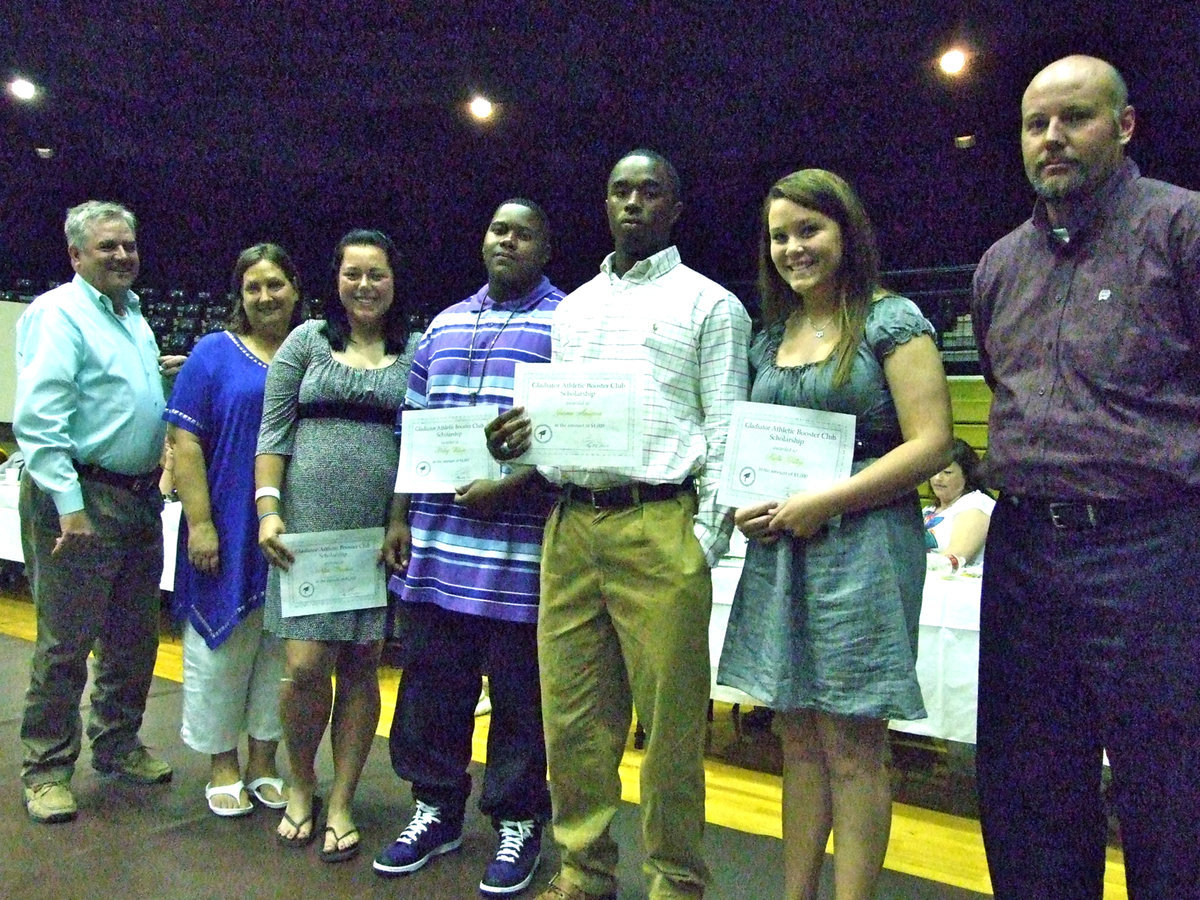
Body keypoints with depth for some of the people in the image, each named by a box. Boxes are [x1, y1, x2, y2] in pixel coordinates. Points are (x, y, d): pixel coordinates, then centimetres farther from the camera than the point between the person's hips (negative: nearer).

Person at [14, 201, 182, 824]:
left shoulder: (133, 311, 15)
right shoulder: (58, 314, -10)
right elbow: (38, 419, -19)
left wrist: (160, 370, 13)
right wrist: (70, 505, -24)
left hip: (140, 497, 8)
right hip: (82, 497, -8)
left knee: (134, 635, 16)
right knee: (67, 641, 1)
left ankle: (117, 743, 32)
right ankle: (47, 769, 16)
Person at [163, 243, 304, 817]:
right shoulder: (215, 353, 0)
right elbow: (185, 441, -5)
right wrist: (200, 523, -13)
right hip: (228, 533, -2)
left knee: (280, 650, 11)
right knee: (222, 646, 8)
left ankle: (263, 763, 27)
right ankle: (222, 766, 25)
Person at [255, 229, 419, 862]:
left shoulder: (417, 352, 8)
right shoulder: (307, 341, 8)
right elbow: (273, 433, 5)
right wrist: (268, 510, -6)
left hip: (382, 530, 1)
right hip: (309, 523, 0)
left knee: (360, 667, 7)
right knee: (305, 665, -4)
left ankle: (340, 804, 22)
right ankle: (299, 786, 24)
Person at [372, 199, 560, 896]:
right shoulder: (444, 324, 17)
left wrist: (511, 485, -18)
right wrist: (400, 518, 11)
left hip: (519, 546, -5)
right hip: (435, 544, 5)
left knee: (519, 694, 7)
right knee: (432, 685, 14)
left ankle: (519, 821, 25)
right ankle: (437, 808, 32)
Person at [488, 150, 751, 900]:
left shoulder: (710, 304, 5)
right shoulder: (572, 308, 21)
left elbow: (724, 434, -1)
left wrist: (708, 545, -9)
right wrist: (521, 441, 1)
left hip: (659, 527, -5)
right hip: (570, 526, 5)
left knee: (670, 722, 2)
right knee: (572, 716, 10)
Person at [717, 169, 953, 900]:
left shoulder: (892, 320, -3)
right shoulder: (770, 338, 14)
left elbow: (931, 444, -11)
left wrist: (823, 503, -16)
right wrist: (744, 503, 1)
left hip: (861, 546, -6)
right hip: (779, 549, 6)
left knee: (852, 745, 1)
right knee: (798, 737, 12)